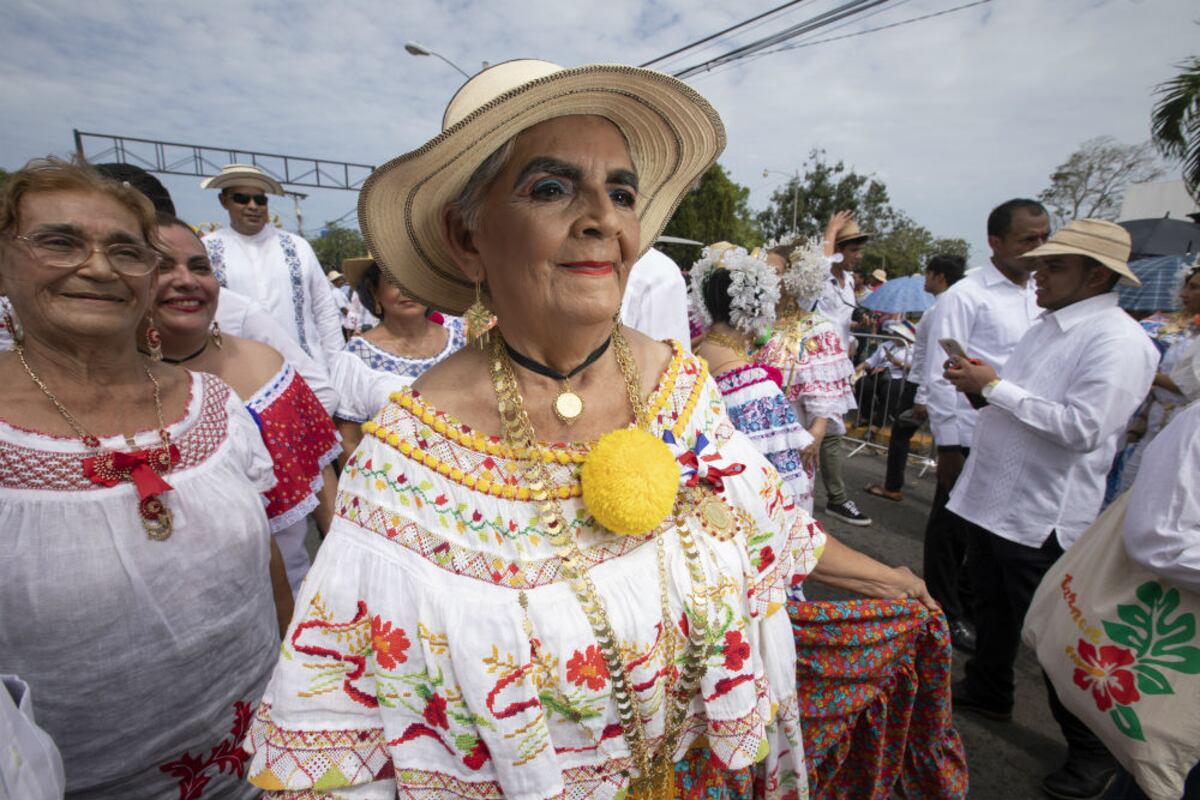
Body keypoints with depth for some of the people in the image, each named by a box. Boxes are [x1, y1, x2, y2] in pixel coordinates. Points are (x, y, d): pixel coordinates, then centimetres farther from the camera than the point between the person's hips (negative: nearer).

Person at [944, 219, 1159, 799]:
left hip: (1044, 516, -8)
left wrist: (995, 386, -22)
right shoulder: (1047, 327, 11)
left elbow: (1081, 428, -25)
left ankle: (1091, 748, 29)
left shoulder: (1118, 342, -16)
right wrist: (978, 382, -2)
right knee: (992, 610, 23)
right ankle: (988, 691, 44)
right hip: (990, 497, 8)